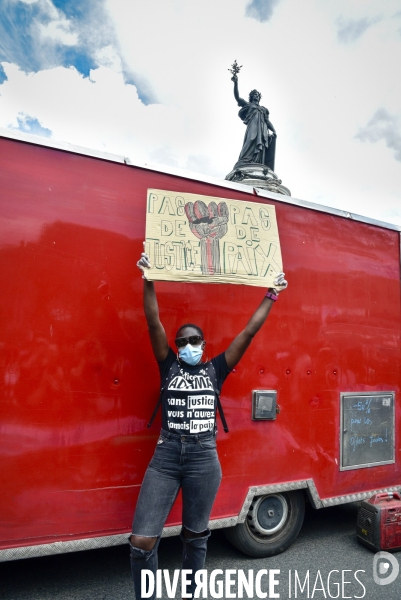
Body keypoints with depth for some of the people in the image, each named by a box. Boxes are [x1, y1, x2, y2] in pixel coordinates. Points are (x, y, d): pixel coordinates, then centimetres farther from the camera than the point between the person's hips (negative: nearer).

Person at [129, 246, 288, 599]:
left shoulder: (215, 370, 5)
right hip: (166, 456, 0)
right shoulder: (169, 367, 4)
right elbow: (154, 323, -5)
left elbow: (250, 332, 3)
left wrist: (271, 296, 4)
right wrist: (149, 280, -10)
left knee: (196, 536, 17)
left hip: (205, 459, 1)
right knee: (141, 540, -3)